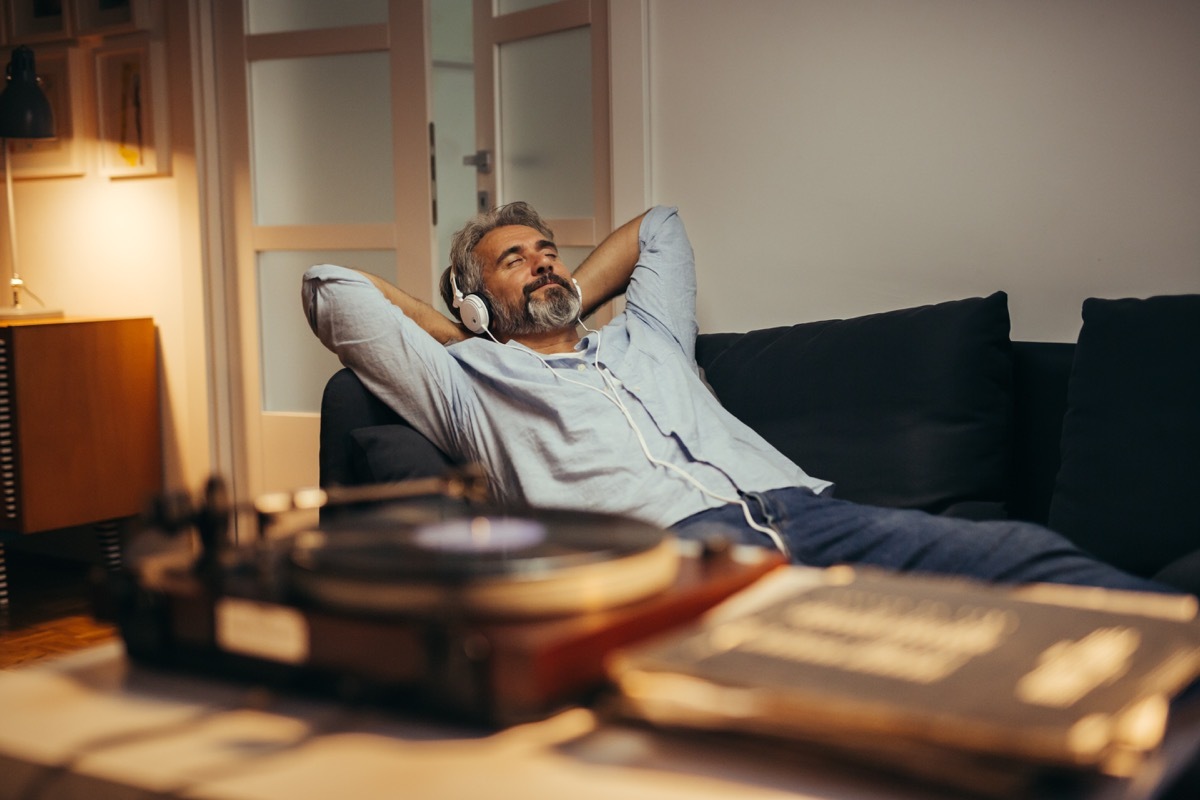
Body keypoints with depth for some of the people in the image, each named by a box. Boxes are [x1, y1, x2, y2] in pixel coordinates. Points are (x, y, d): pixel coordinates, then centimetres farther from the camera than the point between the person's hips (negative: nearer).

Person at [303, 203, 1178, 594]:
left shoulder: (641, 338, 38)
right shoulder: (469, 381, 24)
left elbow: (660, 225, 56)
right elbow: (333, 290, 24)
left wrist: (572, 298, 47)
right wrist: (454, 333, 31)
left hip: (798, 507, 6)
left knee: (1027, 555, -21)